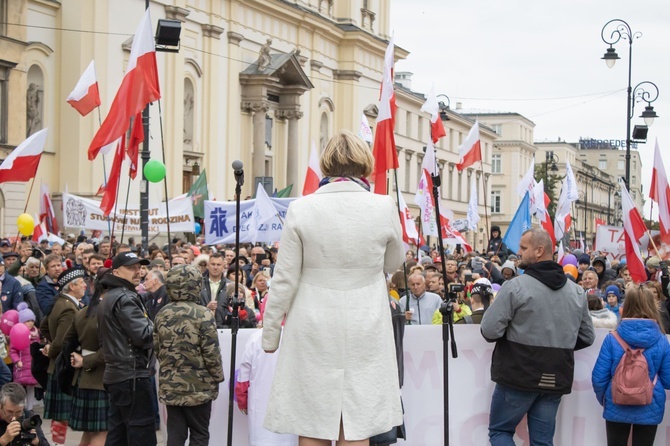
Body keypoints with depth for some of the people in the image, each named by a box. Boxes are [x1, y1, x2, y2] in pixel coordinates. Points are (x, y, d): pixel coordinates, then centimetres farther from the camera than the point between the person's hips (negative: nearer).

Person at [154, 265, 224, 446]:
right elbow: (211, 352, -14)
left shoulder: (162, 314, 3)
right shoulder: (202, 314, -14)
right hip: (198, 387, -4)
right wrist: (218, 377, 0)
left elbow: (157, 349, 10)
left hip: (170, 386, 5)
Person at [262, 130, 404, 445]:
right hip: (365, 333, 0)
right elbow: (393, 264, 13)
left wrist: (270, 333, 7)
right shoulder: (384, 208, -5)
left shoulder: (301, 209, -6)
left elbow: (285, 280, -3)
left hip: (313, 332, 0)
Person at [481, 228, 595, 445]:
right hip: (556, 380, 5)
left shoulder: (515, 286, -13)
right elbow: (587, 337, 13)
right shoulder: (576, 291, 6)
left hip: (518, 376, -5)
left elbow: (490, 331, -14)